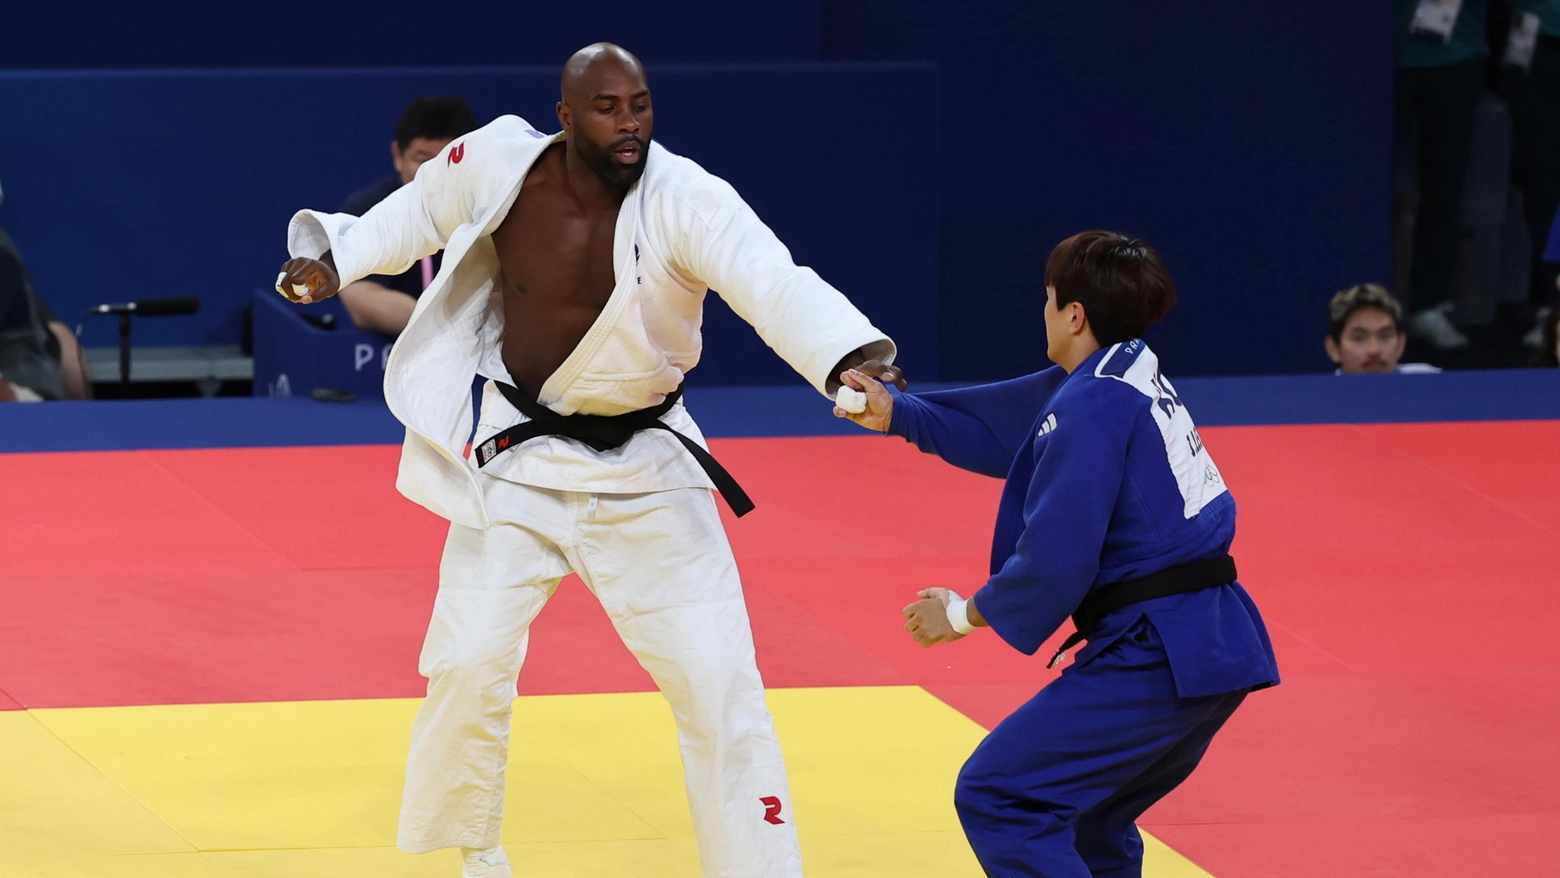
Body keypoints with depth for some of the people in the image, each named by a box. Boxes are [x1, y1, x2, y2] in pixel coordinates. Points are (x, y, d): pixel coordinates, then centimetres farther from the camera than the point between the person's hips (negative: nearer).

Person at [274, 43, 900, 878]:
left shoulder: (685, 202, -24)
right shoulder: (499, 165, -15)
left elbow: (776, 283, -40)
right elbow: (419, 213, 8)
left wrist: (856, 358, -58)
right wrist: (333, 259, -7)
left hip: (644, 466, -1)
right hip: (519, 458, 2)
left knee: (717, 679, -3)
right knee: (468, 663, 2)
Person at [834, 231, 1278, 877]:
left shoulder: (1092, 405, -15)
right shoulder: (1131, 374, 13)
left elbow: (1055, 561, -17)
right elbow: (1004, 424, 26)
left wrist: (964, 615, -3)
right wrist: (896, 414, 27)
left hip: (1155, 656, -10)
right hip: (1216, 649, 10)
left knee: (995, 798, -8)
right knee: (1085, 817, 26)